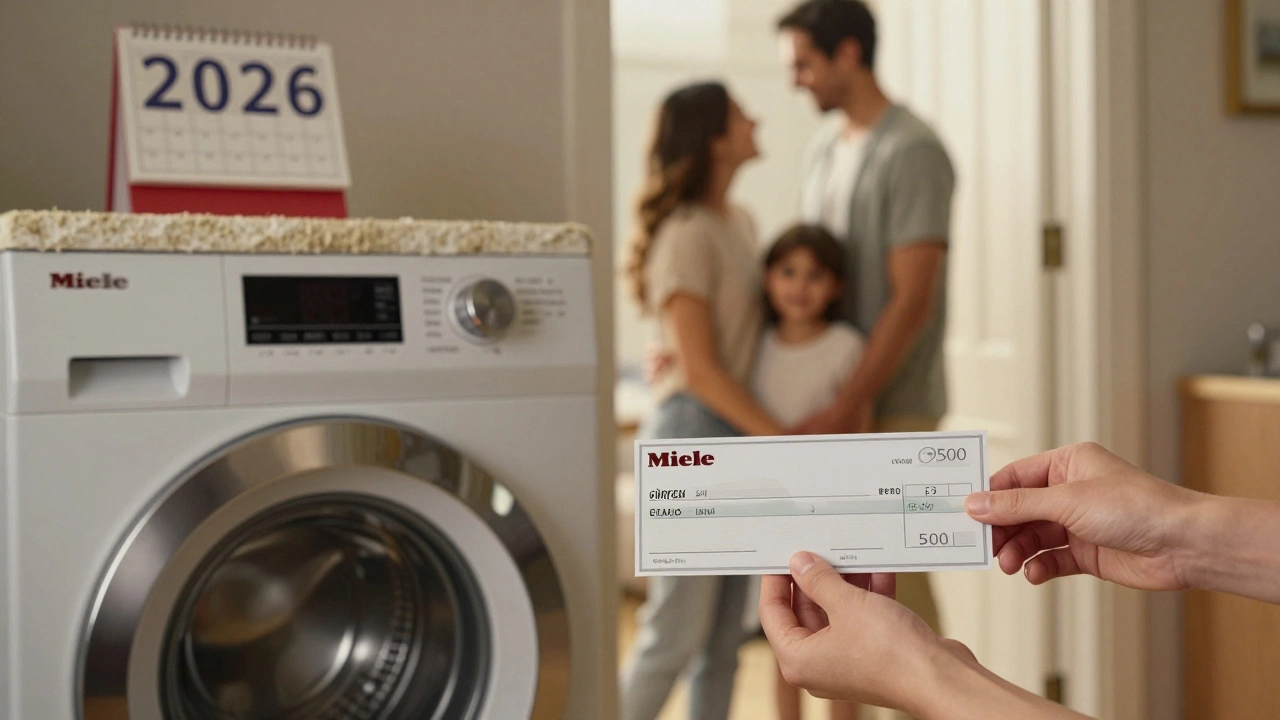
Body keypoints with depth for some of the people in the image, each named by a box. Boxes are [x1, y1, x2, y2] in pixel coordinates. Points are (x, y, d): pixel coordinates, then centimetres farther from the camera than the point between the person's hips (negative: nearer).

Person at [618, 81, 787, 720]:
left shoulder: (740, 223, 13)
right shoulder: (687, 235, -13)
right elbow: (698, 368, -17)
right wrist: (785, 442, -18)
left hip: (740, 438, 9)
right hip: (695, 433, -8)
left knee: (724, 636, 11)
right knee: (677, 631, -4)